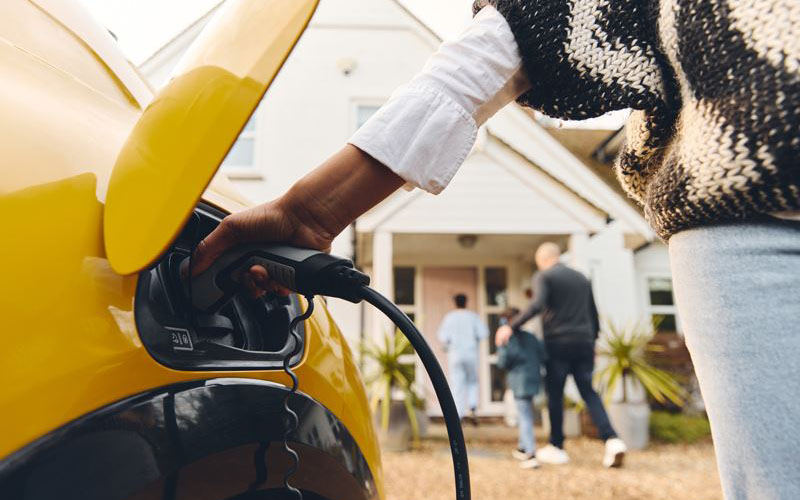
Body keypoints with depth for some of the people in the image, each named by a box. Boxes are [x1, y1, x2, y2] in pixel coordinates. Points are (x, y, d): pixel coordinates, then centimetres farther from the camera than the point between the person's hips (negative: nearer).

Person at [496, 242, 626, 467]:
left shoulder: (543, 276, -2)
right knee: (589, 393, 8)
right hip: (583, 343, 5)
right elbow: (594, 315, 19)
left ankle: (556, 447, 11)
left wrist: (511, 326, -20)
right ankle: (612, 440, -5)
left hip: (558, 343, -5)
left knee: (555, 394, 4)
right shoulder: (582, 278, 17)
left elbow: (537, 304, -20)